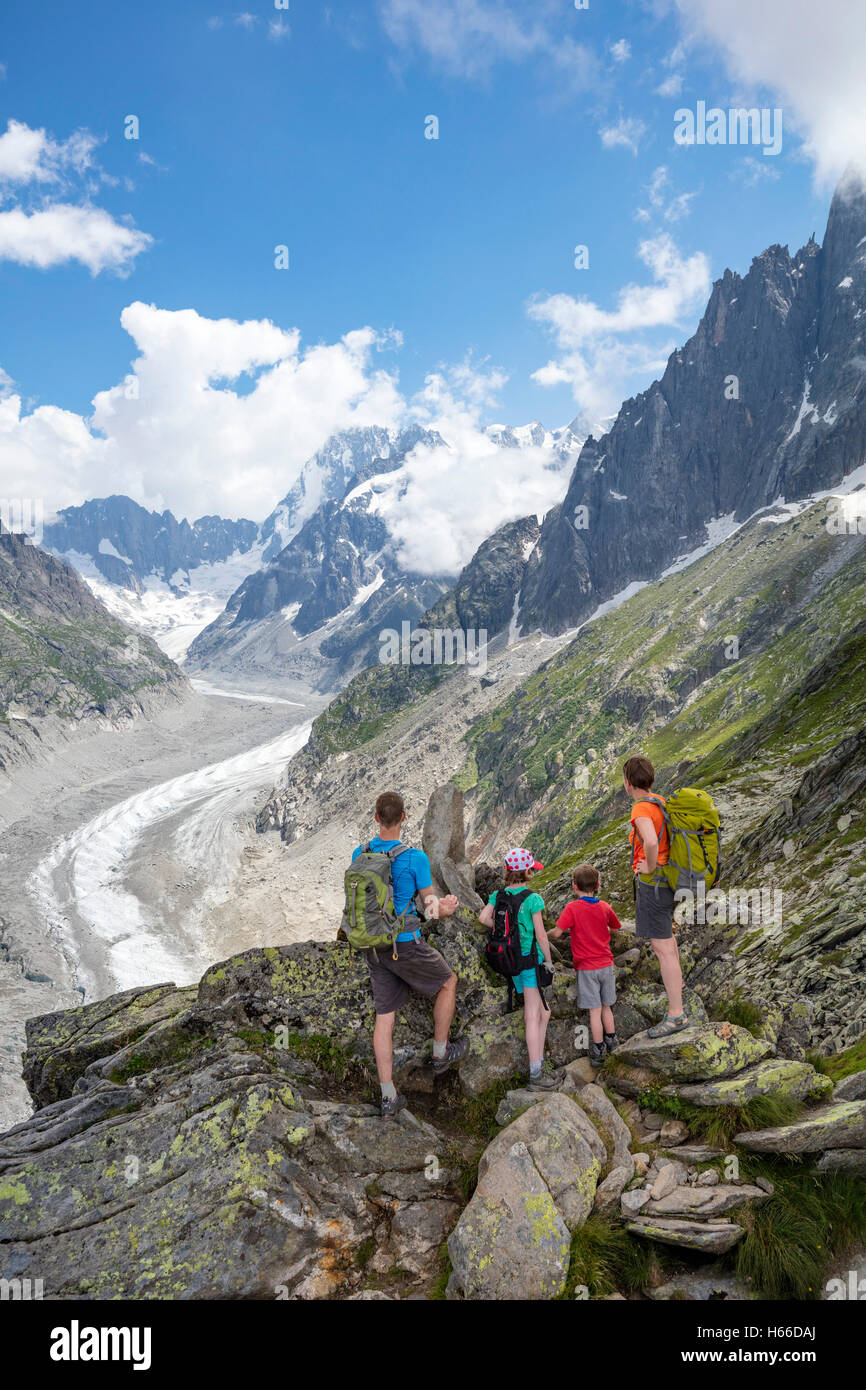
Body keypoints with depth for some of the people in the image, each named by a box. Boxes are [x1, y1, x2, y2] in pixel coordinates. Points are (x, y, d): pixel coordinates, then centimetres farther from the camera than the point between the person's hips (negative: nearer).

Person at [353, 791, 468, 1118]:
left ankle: (388, 1097, 18)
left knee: (385, 1017, 11)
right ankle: (440, 1053, 36)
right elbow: (431, 905, -15)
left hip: (374, 947, 5)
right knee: (448, 981, 23)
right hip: (406, 945, -5)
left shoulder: (359, 855, -2)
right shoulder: (415, 858, -18)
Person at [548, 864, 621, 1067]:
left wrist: (547, 935, 1)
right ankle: (612, 1041, 28)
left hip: (587, 968, -4)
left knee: (595, 1010, 3)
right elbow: (615, 929, 16)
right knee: (606, 1007, 19)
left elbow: (557, 933, -19)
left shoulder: (572, 908, -15)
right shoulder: (604, 907, 0)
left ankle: (598, 1051, 9)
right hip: (606, 964, 4)